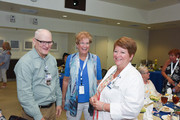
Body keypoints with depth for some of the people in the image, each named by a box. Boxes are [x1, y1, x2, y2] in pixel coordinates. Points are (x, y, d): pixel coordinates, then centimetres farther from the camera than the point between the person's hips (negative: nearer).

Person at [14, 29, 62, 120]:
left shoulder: (52, 59, 3)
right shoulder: (24, 62, -19)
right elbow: (24, 94, -21)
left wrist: (59, 103, 10)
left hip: (52, 108, 7)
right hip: (35, 112, -6)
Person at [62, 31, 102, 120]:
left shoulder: (95, 59, -1)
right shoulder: (70, 58, 0)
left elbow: (99, 81, 3)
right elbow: (66, 80, 6)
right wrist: (63, 98, 7)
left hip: (91, 101, 0)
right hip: (73, 101, 1)